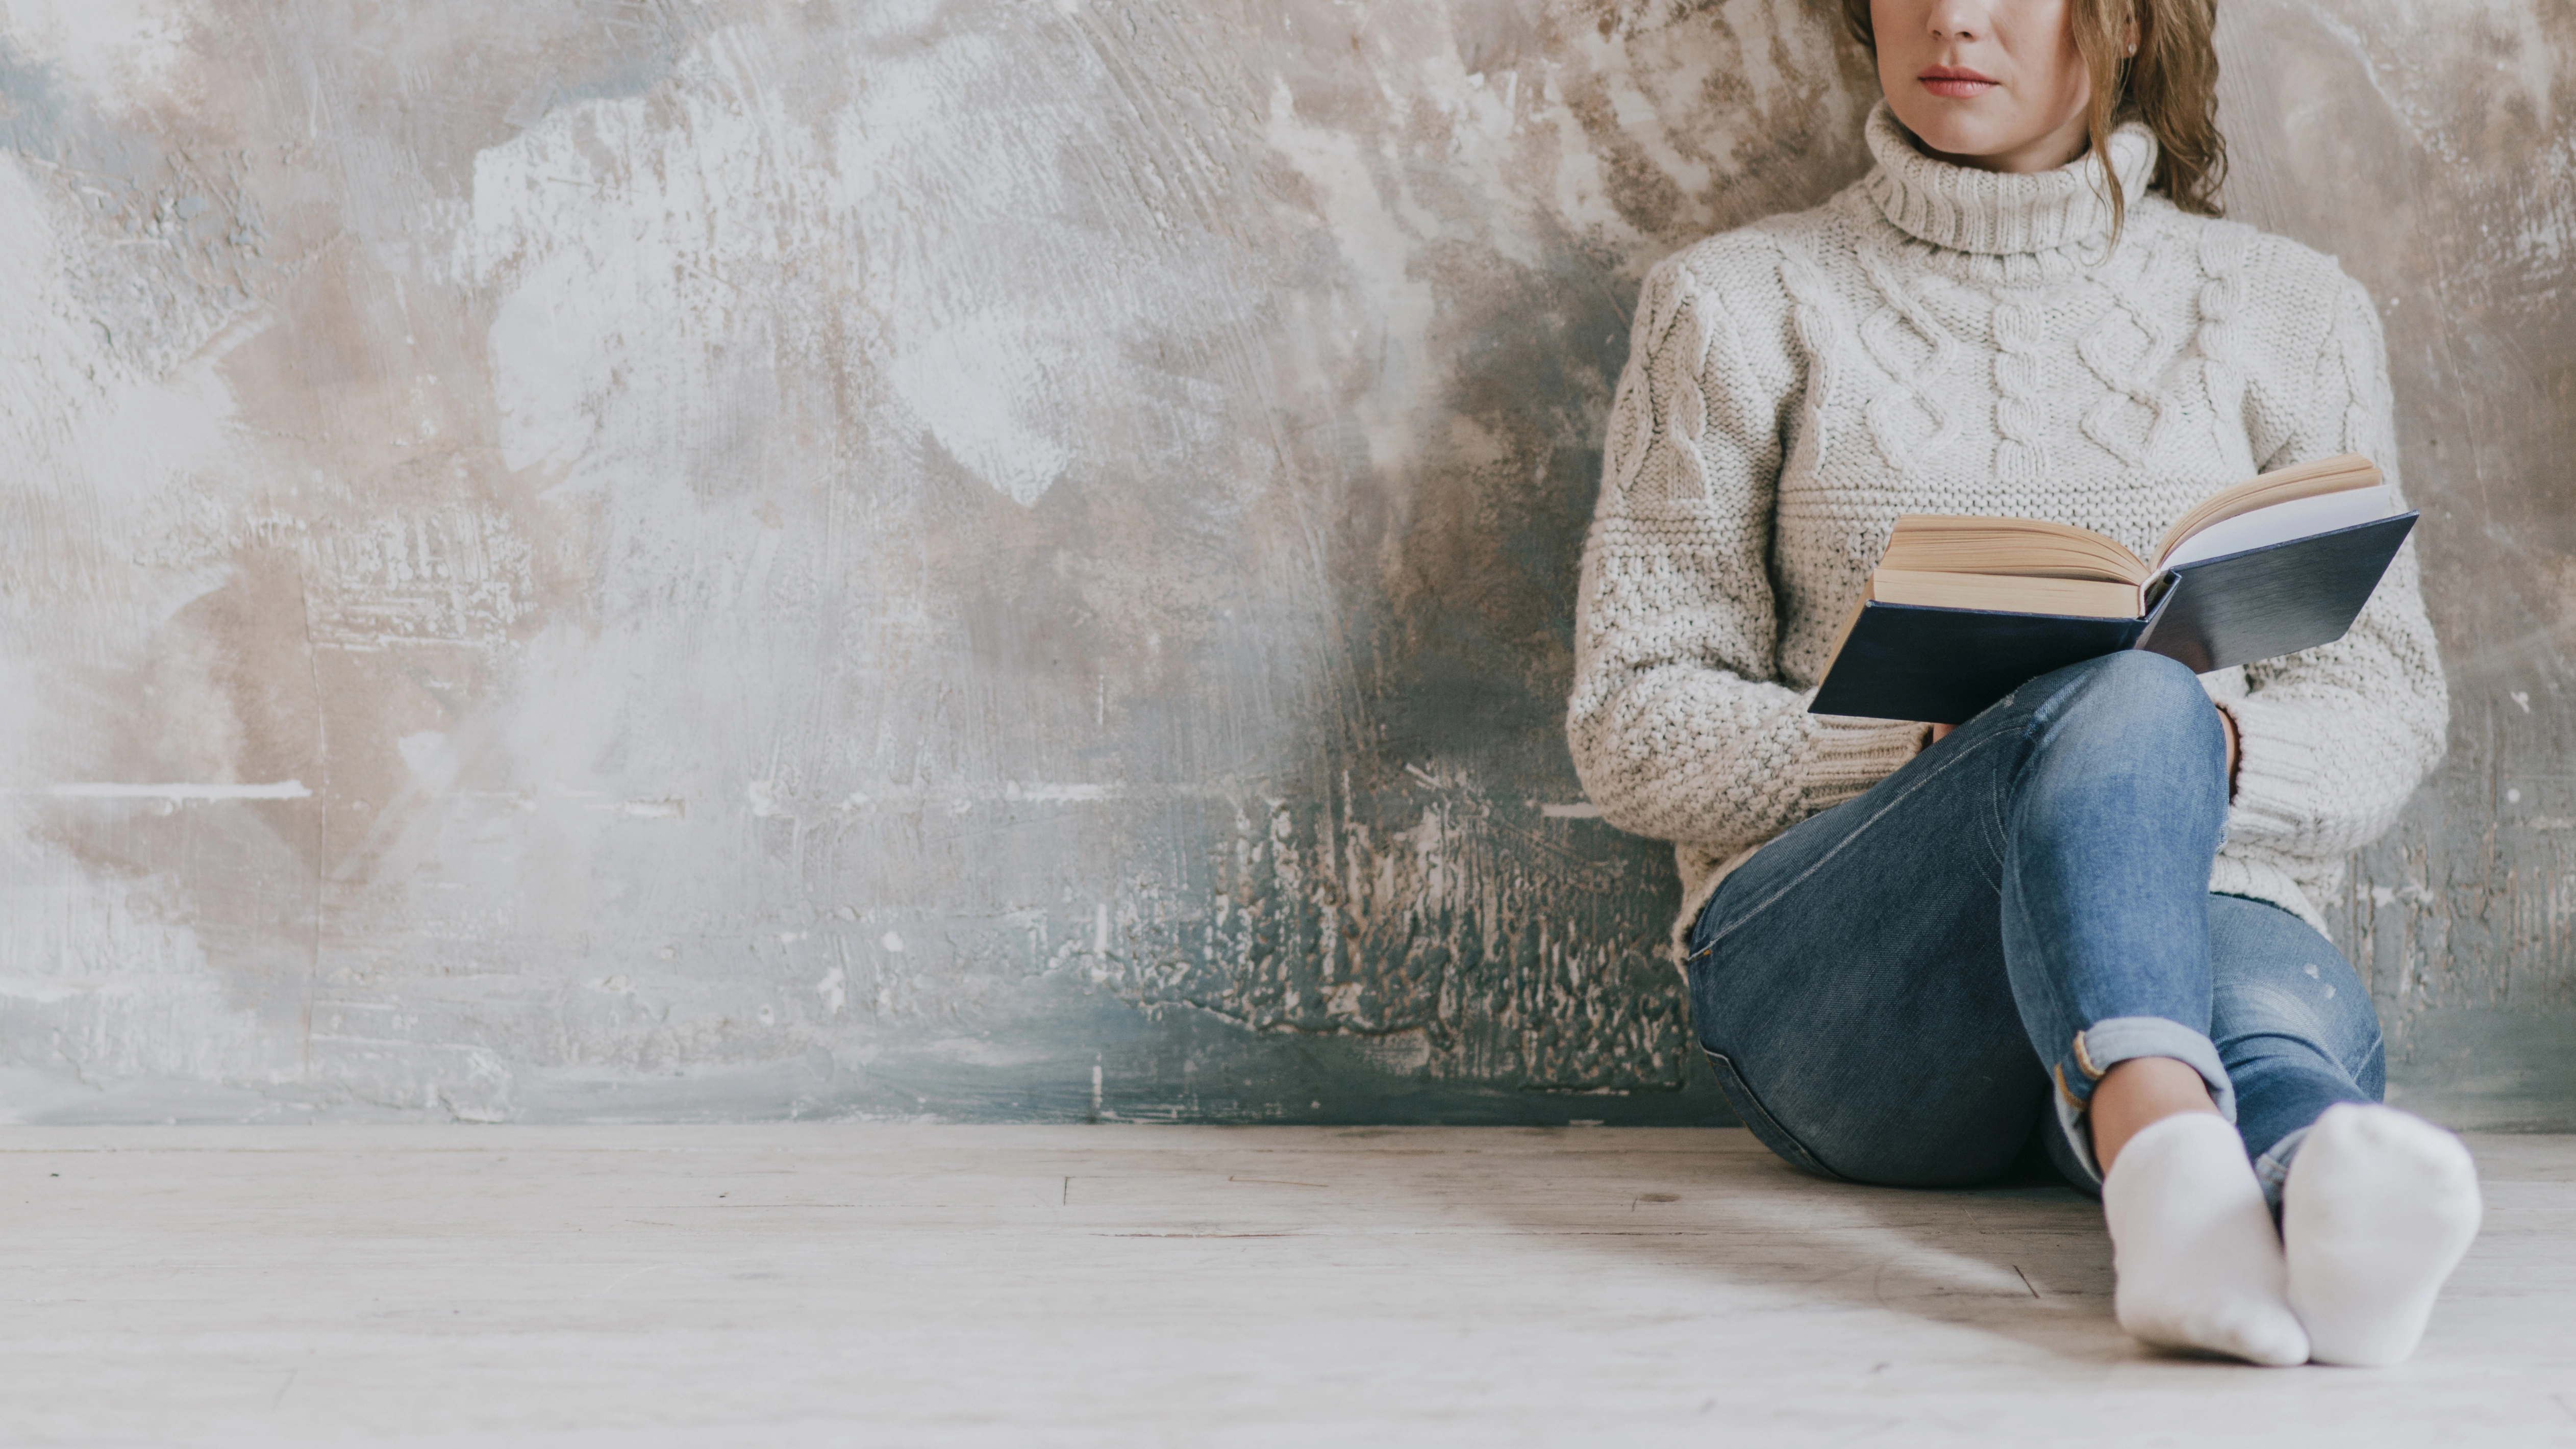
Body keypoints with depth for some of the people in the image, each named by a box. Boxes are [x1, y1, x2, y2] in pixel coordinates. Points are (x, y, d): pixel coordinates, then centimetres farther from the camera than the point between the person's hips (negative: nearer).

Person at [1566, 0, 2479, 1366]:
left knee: (2294, 1023, -36)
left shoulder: (2284, 314, 18)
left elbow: (2388, 697, 14)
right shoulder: (1739, 306, 13)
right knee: (2124, 703, -36)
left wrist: (2221, 749, -10)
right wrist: (1924, 754, -13)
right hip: (1825, 977, -2)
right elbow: (1634, 721, 6)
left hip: (2208, 900, 3)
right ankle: (2177, 1157, -64)